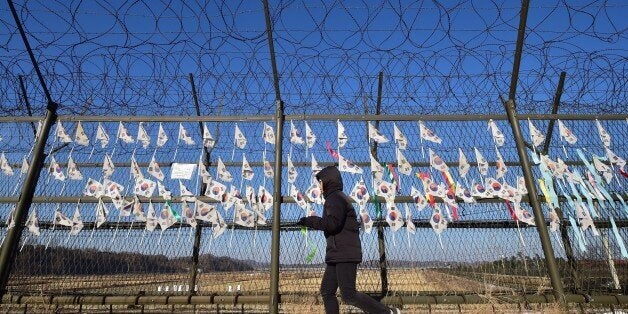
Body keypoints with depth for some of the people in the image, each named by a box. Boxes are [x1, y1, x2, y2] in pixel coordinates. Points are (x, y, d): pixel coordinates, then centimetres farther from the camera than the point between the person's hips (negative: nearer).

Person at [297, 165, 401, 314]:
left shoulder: (335, 198, -11)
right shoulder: (338, 198, 21)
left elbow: (332, 223, -24)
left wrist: (309, 221, -14)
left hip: (345, 255, -10)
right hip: (337, 255, 10)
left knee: (348, 295, -10)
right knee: (327, 291, 10)